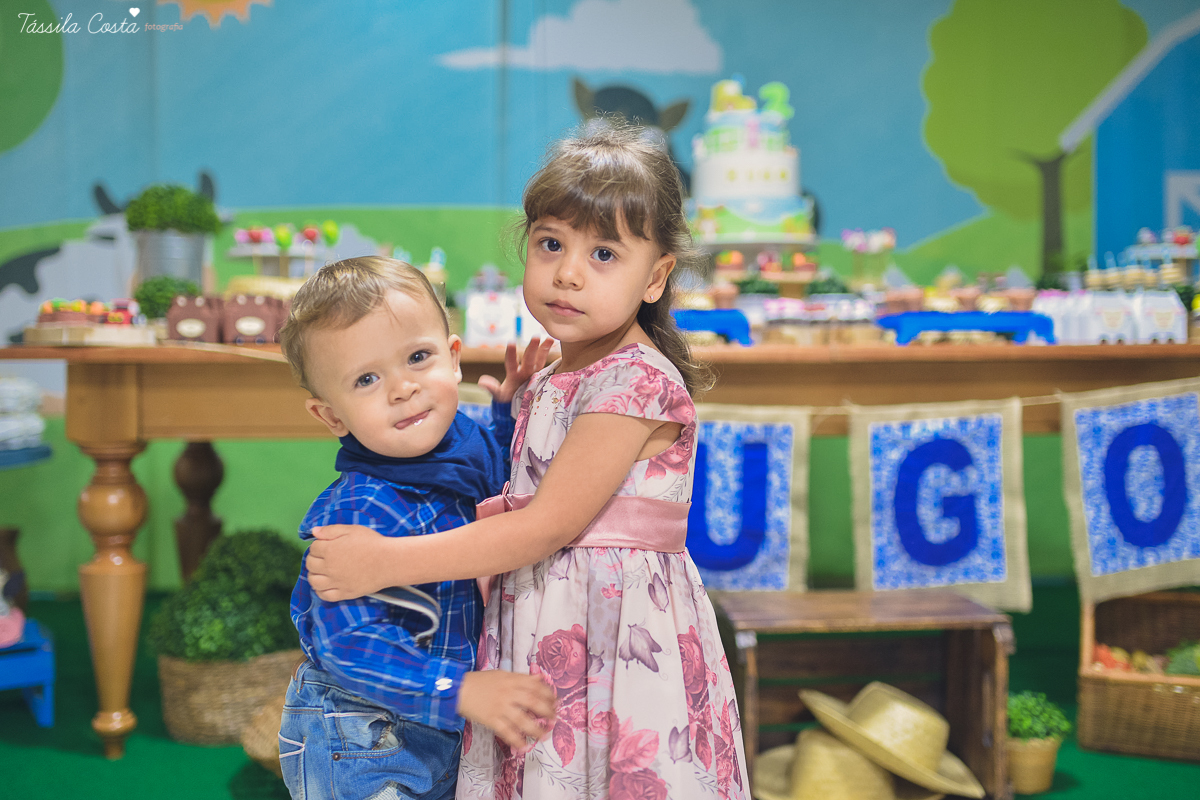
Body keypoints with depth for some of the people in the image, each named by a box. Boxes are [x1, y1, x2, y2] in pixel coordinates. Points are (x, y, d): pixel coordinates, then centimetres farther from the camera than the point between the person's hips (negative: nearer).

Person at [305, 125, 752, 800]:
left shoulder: (638, 381, -15)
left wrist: (389, 560, -18)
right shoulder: (544, 385, 12)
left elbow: (551, 524, -19)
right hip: (539, 641, 7)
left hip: (623, 640, -7)